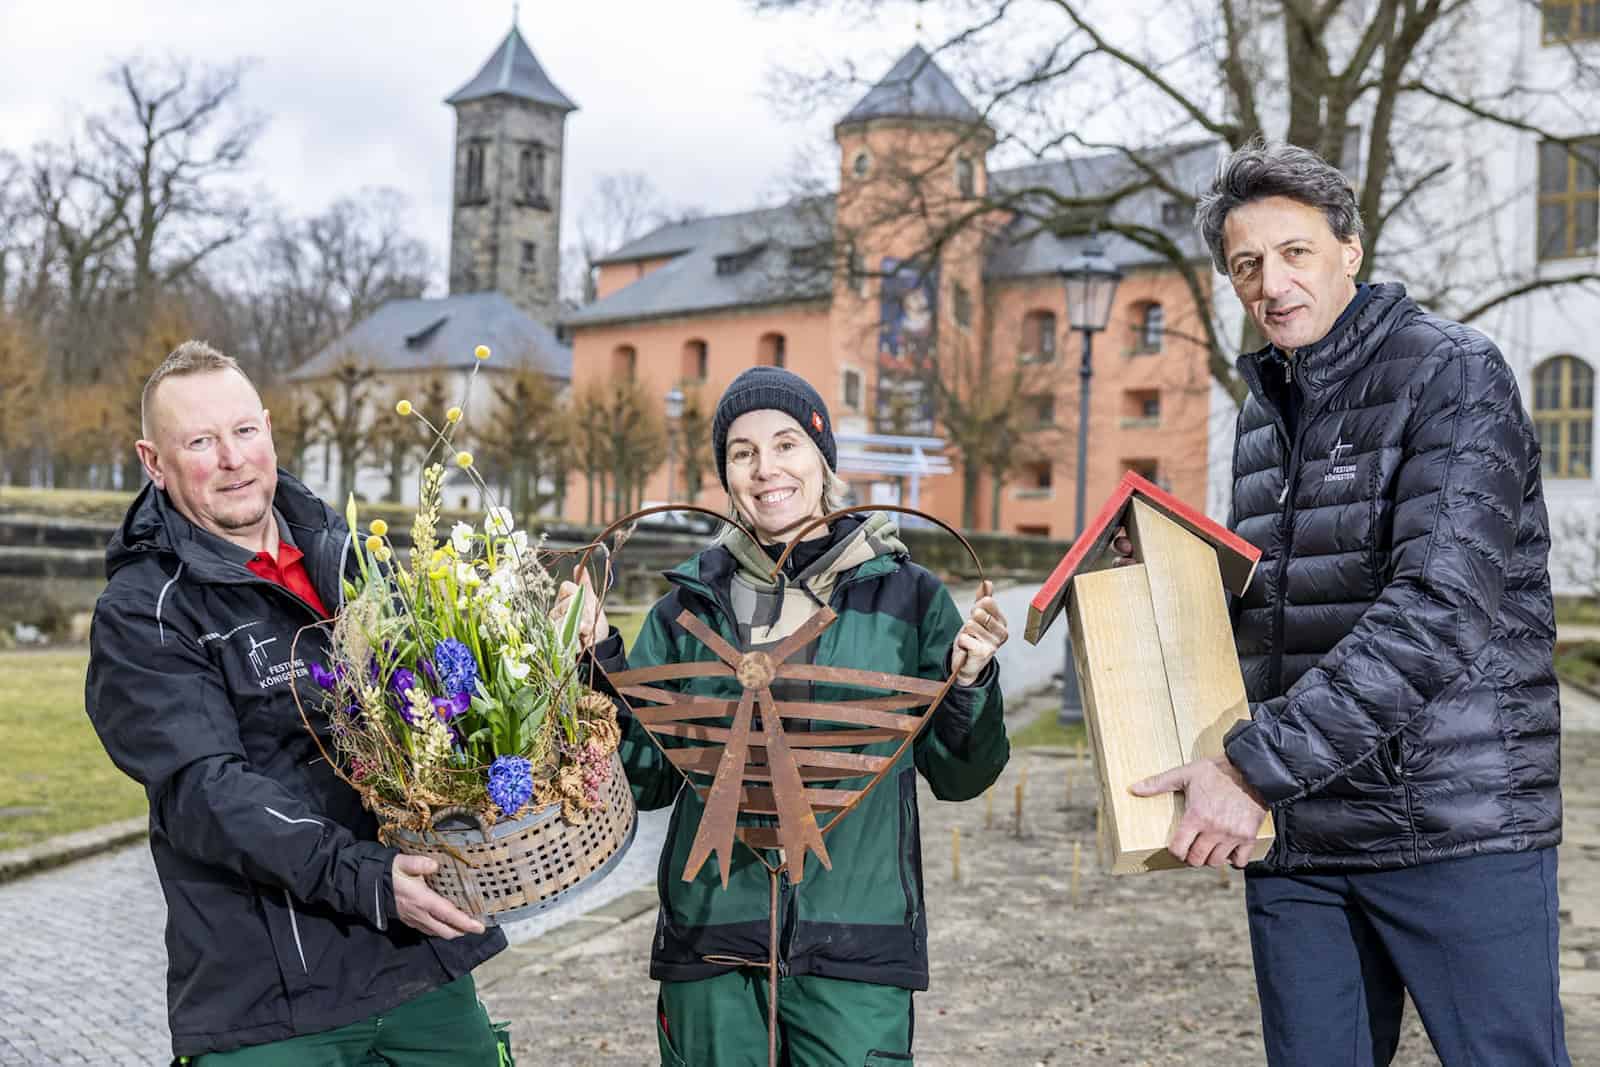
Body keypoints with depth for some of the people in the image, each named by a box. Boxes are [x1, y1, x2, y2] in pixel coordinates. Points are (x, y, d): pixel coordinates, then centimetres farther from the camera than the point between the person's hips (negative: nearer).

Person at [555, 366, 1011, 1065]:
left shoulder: (906, 597, 0)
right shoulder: (689, 606, 5)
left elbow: (958, 777, 3)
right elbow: (647, 779, 6)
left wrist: (969, 681, -14)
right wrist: (598, 658, -4)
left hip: (855, 955, -1)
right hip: (710, 951, 2)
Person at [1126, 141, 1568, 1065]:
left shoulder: (1452, 372, -9)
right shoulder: (1265, 412, 15)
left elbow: (1439, 611, -21)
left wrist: (1256, 767, -24)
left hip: (1455, 822, -6)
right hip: (1299, 834, 7)